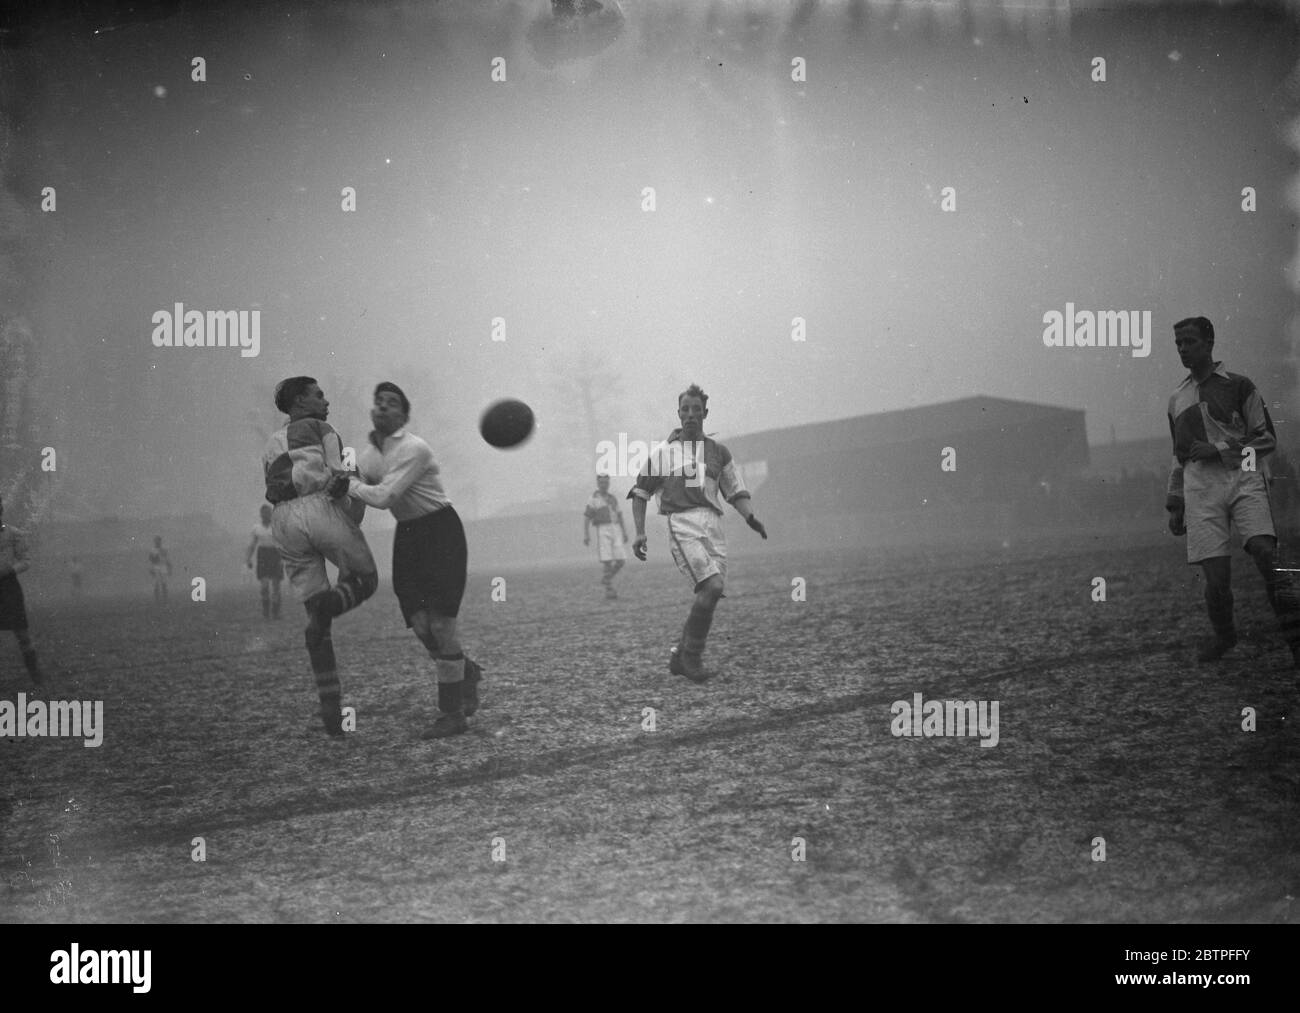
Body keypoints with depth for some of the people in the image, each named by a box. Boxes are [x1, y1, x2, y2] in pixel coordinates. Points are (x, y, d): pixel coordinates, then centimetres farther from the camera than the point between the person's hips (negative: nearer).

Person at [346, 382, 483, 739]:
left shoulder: (414, 449, -19)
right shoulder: (368, 454, 6)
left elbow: (382, 497, -25)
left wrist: (349, 483, -10)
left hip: (440, 531, -7)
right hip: (407, 534, 7)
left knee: (441, 619, -11)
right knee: (419, 622, 0)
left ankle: (453, 713, -6)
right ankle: (467, 673, 28)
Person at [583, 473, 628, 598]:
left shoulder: (613, 498, 17)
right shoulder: (593, 499, 1)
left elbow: (619, 516, 21)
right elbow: (586, 518, -4)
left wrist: (624, 533, 16)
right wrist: (585, 536, -13)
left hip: (615, 531, 5)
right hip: (602, 531, -5)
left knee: (621, 561, -3)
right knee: (608, 562, -11)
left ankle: (607, 578, 20)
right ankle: (609, 589, -4)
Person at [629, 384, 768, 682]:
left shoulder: (719, 452, 19)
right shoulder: (665, 452, 10)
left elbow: (736, 492, 19)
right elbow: (640, 493, 14)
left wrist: (749, 516, -1)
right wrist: (640, 533, 4)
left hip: (713, 526, 4)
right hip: (682, 523, -4)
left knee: (710, 596, -1)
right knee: (711, 587, -22)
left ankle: (679, 657, 16)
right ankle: (692, 655, -8)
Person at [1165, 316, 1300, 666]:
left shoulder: (1238, 385, 9)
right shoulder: (1177, 399, 22)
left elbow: (1267, 438, 6)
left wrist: (1220, 450, -6)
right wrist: (1175, 506, 24)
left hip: (1243, 477, -3)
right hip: (1200, 486, 3)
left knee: (1265, 551, -25)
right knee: (1216, 575, -11)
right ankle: (1223, 636, 16)